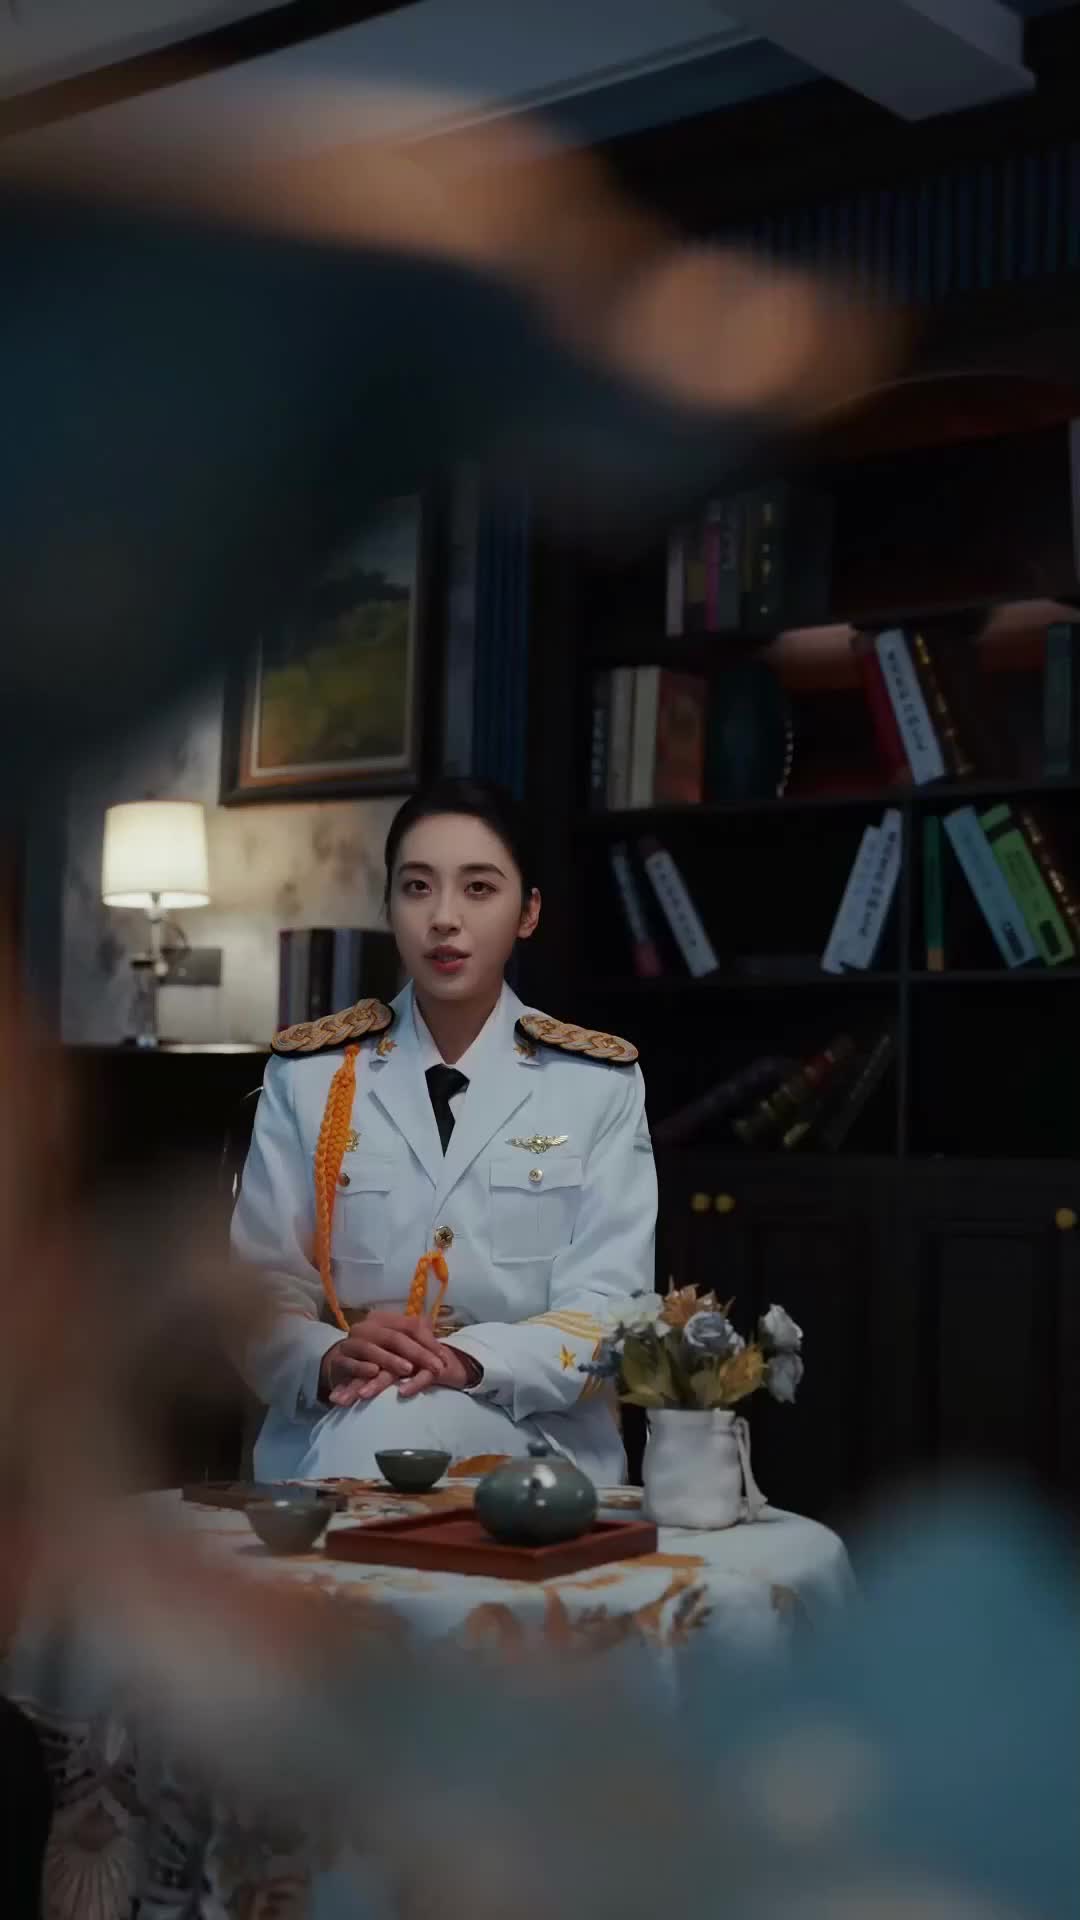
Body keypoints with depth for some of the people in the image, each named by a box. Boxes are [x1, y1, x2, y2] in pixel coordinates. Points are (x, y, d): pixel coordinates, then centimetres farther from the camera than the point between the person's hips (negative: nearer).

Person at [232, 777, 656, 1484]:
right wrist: (329, 1360, -23)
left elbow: (609, 1310, -4)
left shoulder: (600, 1082, 4)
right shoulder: (306, 1074, 7)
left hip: (535, 1443, -1)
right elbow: (260, 1293, 1)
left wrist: (470, 1362, -24)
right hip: (330, 1439, 1)